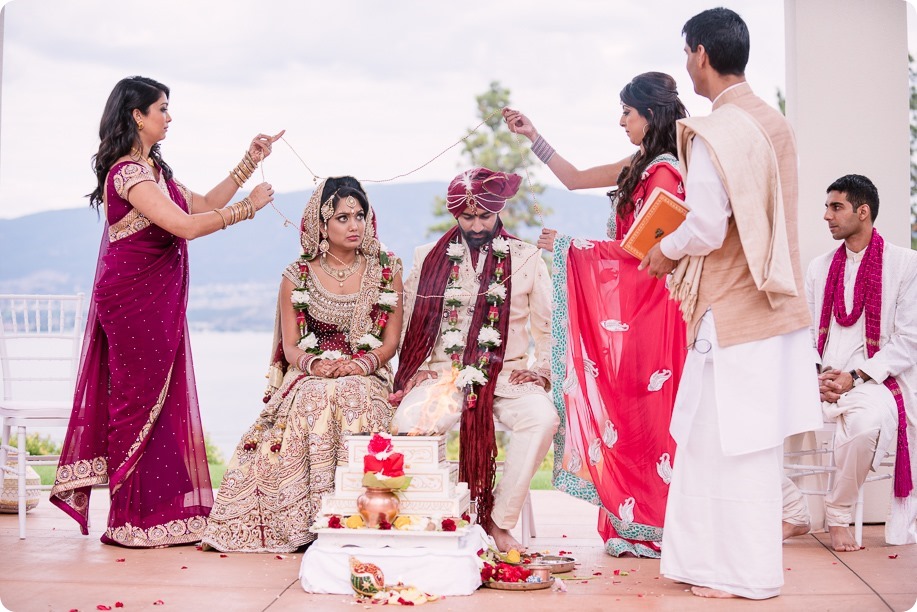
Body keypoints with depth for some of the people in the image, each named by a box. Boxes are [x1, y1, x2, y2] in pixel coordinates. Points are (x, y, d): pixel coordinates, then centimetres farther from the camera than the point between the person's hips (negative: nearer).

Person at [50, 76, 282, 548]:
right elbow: (187, 226, -24)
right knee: (141, 400, -3)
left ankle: (160, 510, 17)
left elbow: (202, 205, 16)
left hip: (158, 301, 9)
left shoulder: (154, 168, 15)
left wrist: (249, 164, 14)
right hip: (134, 300, -9)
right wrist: (248, 207, -15)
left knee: (163, 400, 10)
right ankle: (137, 521, 6)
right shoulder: (128, 172, -16)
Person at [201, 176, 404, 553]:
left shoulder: (386, 270, 9)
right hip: (310, 377, 0)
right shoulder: (297, 276, 9)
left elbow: (392, 341, 5)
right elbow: (290, 346, 4)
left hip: (367, 377, 0)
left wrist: (361, 364, -16)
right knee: (315, 401, -35)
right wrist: (315, 364, -19)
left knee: (354, 399, -35)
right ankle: (307, 521, -33)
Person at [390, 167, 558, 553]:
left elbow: (548, 326, 13)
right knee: (406, 425, -33)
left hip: (507, 374, 0)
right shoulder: (429, 258, 14)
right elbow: (408, 324, 16)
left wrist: (541, 369, -2)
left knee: (542, 418, -33)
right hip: (443, 374, 0)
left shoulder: (526, 258, 12)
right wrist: (416, 369, 0)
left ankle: (500, 520, -20)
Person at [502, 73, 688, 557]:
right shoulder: (642, 166, 15)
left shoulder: (664, 173, -13)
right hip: (627, 309, 9)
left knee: (644, 415, -4)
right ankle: (634, 524, 15)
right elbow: (576, 179, 24)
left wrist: (570, 246, -14)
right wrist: (533, 137, 20)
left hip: (648, 310, -9)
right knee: (629, 415, 9)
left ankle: (650, 528, 5)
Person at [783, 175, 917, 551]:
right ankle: (793, 513, -2)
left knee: (865, 421, -40)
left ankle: (839, 516, -12)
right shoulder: (820, 267, 17)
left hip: (874, 381, -5)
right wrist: (814, 375, -7)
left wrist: (855, 378, -15)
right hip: (821, 380, 5)